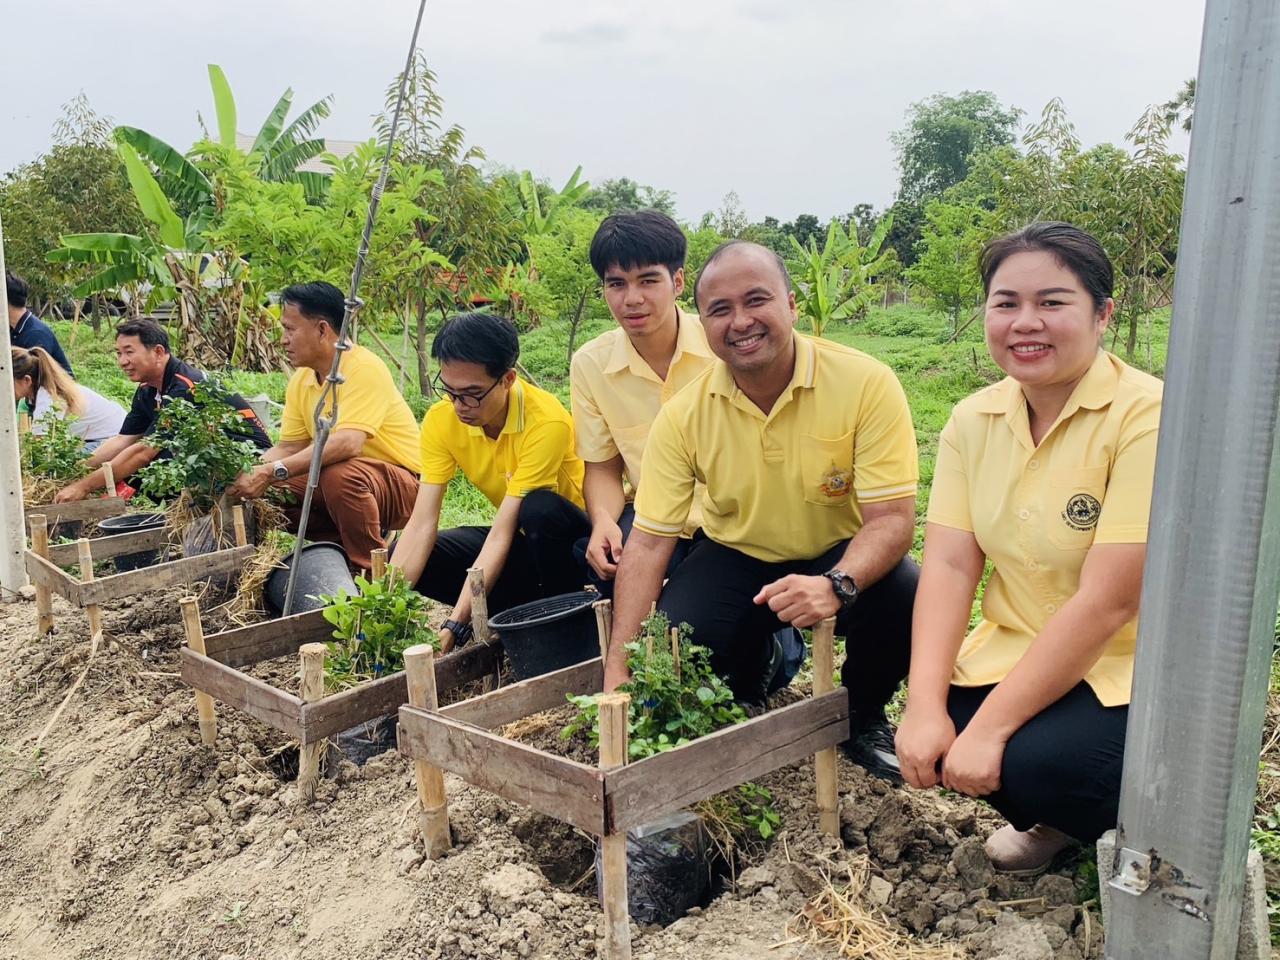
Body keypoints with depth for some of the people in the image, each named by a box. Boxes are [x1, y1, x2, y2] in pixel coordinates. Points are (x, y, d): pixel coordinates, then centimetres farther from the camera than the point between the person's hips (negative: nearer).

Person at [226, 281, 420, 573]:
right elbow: (289, 447, 5)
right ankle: (345, 548, 5)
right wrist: (246, 472, -14)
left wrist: (273, 472, -38)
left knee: (340, 476, -36)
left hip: (401, 483, -8)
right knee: (272, 490, -6)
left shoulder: (363, 368, -21)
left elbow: (347, 443, -34)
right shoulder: (300, 381, 4)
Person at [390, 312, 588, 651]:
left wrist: (456, 624, -35)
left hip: (567, 537, -5)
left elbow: (502, 532, -32)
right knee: (405, 558, -12)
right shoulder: (442, 419, -13)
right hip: (522, 538, 6)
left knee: (540, 508, -38)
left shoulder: (546, 422, -30)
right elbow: (422, 523, -17)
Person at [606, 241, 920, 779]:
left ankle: (863, 718, 3)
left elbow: (892, 518, -23)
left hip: (843, 555, -1)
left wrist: (836, 585, -44)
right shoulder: (684, 415, -15)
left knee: (903, 603, -32)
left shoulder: (866, 383, -22)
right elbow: (648, 542, -13)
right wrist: (618, 668, -20)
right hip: (735, 555, 2)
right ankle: (742, 710, 15)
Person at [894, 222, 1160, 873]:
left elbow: (1106, 603, -26)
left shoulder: (1146, 419, -22)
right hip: (1019, 655, 5)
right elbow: (949, 564, -9)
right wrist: (925, 705, -21)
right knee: (931, 742, -17)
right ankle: (1060, 819, 17)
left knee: (1034, 761, -29)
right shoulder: (974, 419, -2)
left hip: (1135, 672, -5)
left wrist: (988, 727, -24)